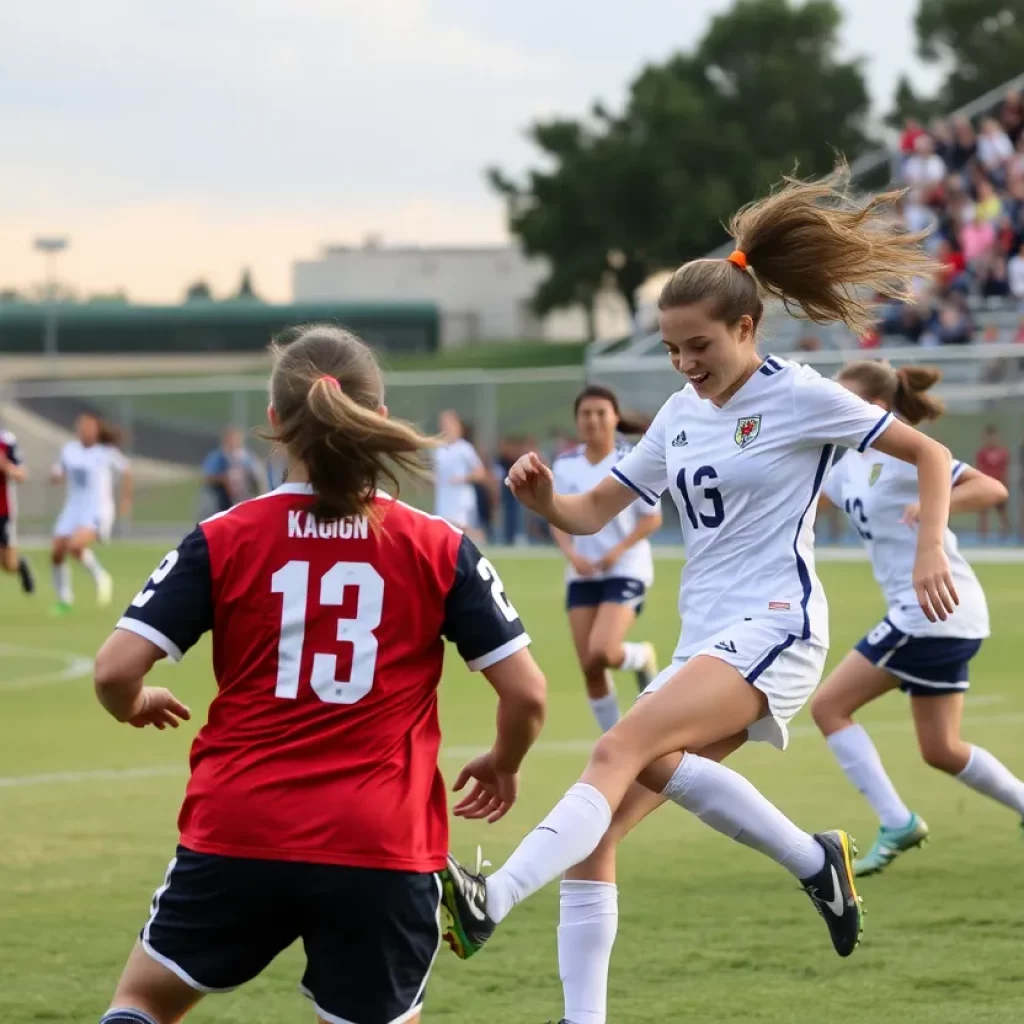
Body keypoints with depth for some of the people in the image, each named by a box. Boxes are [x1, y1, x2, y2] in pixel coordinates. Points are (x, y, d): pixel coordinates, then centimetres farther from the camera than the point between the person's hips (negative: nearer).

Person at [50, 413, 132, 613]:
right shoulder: (69, 450, 5)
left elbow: (125, 471, 9)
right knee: (56, 554, -2)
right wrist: (57, 476, -6)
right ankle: (64, 599, 16)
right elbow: (58, 474, 17)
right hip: (73, 509, 6)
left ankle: (100, 577, -3)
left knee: (75, 546, -28)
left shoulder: (106, 453, -6)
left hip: (98, 512, -5)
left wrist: (125, 499, 12)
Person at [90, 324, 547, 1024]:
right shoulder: (440, 550, 0)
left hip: (237, 839, 0)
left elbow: (116, 670, -6)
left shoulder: (223, 541, -2)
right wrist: (503, 765, 20)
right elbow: (526, 692, -1)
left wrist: (135, 706, 18)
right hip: (383, 854, 0)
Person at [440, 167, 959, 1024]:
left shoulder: (799, 398, -3)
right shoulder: (681, 415, 15)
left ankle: (490, 902, -42)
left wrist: (930, 550, -12)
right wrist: (544, 500, -4)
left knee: (623, 749, -29)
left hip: (772, 630, -8)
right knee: (600, 830, -6)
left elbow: (928, 453, 2)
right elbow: (592, 512, 18)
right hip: (704, 646, 8)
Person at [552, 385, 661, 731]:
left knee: (602, 653, -23)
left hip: (626, 569, -4)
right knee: (589, 670, -1)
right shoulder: (565, 465, 3)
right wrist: (571, 553, -10)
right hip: (582, 574, 4)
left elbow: (652, 518, -7)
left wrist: (618, 551, -19)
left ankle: (643, 658, 13)